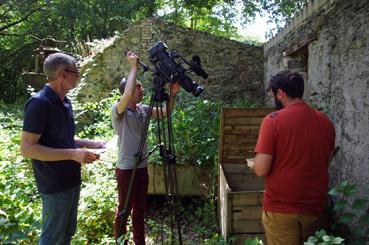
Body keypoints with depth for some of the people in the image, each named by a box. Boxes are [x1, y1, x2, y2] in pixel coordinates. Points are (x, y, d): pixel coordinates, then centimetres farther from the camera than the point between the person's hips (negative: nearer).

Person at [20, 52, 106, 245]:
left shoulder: (65, 102, 8)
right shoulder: (39, 103, -19)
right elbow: (27, 148, -23)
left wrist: (88, 143, 5)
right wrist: (73, 154, -26)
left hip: (72, 181, 8)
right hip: (55, 186, -8)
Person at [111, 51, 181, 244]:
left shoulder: (143, 109, 6)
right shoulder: (117, 110, -14)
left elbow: (165, 113, 8)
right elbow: (127, 94, -34)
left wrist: (173, 95, -8)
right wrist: (133, 66, -25)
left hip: (142, 167, 7)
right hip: (126, 169, -7)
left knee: (140, 209, 17)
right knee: (124, 211, 7)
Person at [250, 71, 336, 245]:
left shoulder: (273, 120, -16)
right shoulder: (325, 122, 0)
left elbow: (261, 169, -21)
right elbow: (325, 160, 14)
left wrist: (255, 163, 1)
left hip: (282, 206, -5)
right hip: (314, 205, 5)